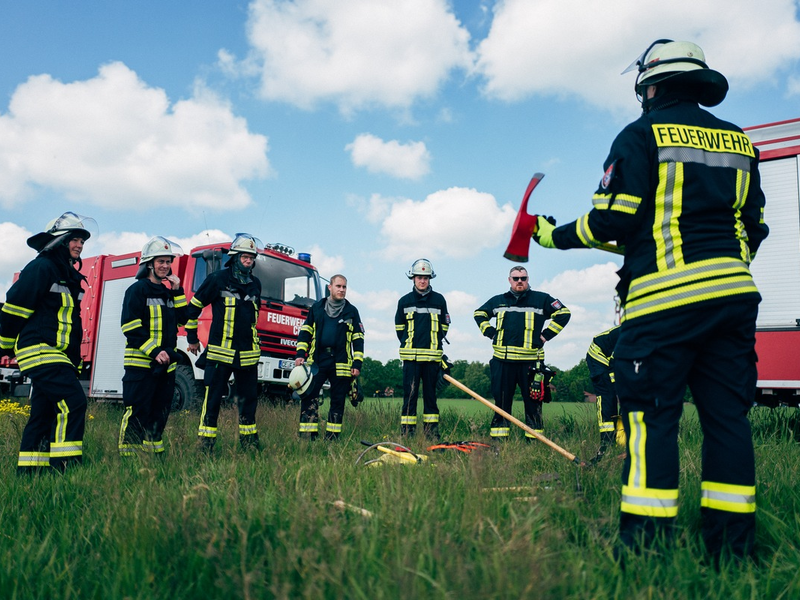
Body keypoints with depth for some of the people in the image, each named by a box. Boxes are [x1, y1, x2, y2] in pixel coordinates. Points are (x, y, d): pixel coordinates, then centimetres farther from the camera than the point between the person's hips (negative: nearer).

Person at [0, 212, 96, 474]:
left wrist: (74, 360, 22)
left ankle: (28, 471, 18)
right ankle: (65, 464, -16)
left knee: (44, 413, 11)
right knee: (73, 401, -19)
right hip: (40, 351, -9)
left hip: (58, 355, 9)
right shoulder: (41, 268, -10)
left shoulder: (69, 274, 19)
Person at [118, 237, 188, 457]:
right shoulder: (138, 289, -5)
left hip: (166, 363, 7)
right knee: (138, 411, -7)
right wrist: (154, 351, -19)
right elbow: (130, 326, -12)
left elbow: (182, 319, 12)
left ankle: (154, 450, 20)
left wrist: (177, 291, 3)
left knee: (160, 412, 11)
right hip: (141, 363, -7)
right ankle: (128, 454, -2)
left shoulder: (169, 291, 17)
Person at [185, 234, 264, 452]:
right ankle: (205, 445, 8)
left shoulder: (255, 284, 12)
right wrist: (192, 338, 6)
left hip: (248, 353, 5)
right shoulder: (218, 279, -4)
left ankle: (248, 442, 21)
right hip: (220, 351, -5)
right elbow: (193, 307, 2)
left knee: (249, 398, 10)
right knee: (213, 398, -1)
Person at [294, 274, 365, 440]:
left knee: (338, 402, 4)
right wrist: (300, 354, 1)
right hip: (316, 361, 0)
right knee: (308, 398, -7)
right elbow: (305, 332, 13)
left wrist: (357, 363, 0)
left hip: (341, 364, 0)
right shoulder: (316, 307, 13)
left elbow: (358, 339, 9)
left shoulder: (351, 311, 10)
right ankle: (307, 437, -2)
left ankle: (332, 438, 14)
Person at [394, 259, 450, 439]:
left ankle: (432, 430, 14)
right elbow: (399, 328, 16)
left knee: (430, 393, 7)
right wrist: (409, 344, 11)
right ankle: (407, 431, 1)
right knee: (410, 393, -3)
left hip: (432, 356, 1)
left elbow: (444, 327, 14)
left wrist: (434, 344, 11)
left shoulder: (438, 299, 8)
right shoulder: (404, 301, 8)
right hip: (411, 356, -1)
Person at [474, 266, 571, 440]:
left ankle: (534, 440, 7)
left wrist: (546, 334, 2)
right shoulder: (498, 301, 14)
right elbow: (479, 314, 27)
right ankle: (499, 439, 11)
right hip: (502, 361, 2)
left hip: (530, 361, -2)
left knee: (533, 401, -1)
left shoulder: (541, 299, 6)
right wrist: (490, 332, 13)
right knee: (501, 401, 4)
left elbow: (563, 313, 8)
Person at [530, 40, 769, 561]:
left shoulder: (642, 135, -1)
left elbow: (611, 220, -8)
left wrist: (555, 237, 7)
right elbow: (754, 228, 19)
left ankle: (646, 542, -2)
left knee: (652, 415, -3)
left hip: (666, 296, -6)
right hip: (734, 292, 6)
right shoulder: (738, 140, 18)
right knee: (727, 414, 8)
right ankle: (733, 543, 14)